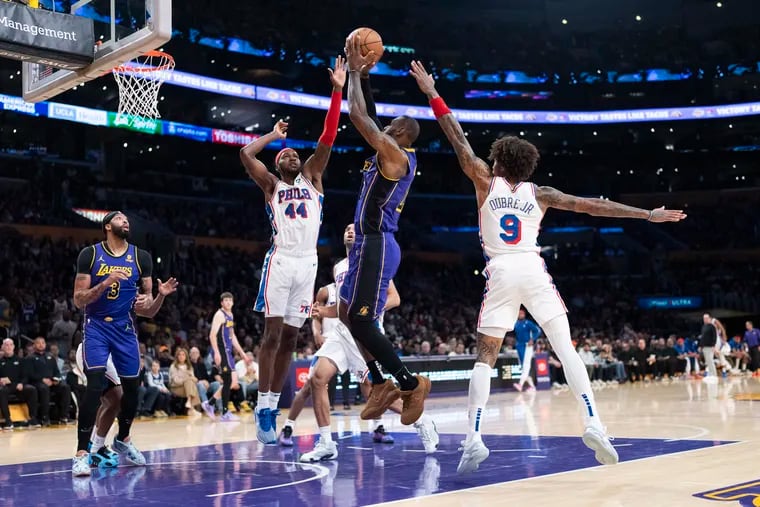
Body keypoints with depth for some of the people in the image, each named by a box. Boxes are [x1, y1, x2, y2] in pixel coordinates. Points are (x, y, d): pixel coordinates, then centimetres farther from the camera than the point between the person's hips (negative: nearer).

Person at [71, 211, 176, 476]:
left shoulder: (141, 257, 2)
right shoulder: (90, 254, -5)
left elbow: (150, 311, 5)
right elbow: (79, 300, -9)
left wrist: (159, 295, -18)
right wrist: (105, 283, -24)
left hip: (125, 329, 4)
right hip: (96, 327, -4)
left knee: (132, 387, 8)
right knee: (95, 385, -19)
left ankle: (123, 439, 34)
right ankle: (82, 453, -14)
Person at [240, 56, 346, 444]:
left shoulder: (312, 178, 17)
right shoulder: (271, 185, 11)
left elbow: (327, 140, 7)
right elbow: (245, 155, -5)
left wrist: (337, 92, -1)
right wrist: (274, 135, 10)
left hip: (308, 263, 3)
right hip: (280, 262, -3)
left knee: (290, 338, 6)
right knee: (273, 333, -7)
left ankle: (273, 405, 12)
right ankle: (263, 406, -4)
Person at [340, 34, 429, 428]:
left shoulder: (395, 154, -11)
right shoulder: (391, 154, 16)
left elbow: (358, 115, -15)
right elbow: (367, 117, 25)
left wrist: (355, 72, -4)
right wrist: (361, 76, 20)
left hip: (376, 245, -10)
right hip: (370, 244, 10)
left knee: (361, 323, -10)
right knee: (348, 315, 14)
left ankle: (410, 383, -2)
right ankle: (381, 384, 17)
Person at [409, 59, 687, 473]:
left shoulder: (487, 183, 12)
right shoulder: (539, 194, 13)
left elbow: (459, 142, 11)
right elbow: (590, 205, 7)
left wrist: (432, 95, 16)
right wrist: (647, 214, 7)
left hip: (501, 273, -1)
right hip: (534, 271, 1)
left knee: (485, 356, 3)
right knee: (566, 348, 2)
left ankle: (473, 439, -9)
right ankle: (593, 423, -12)